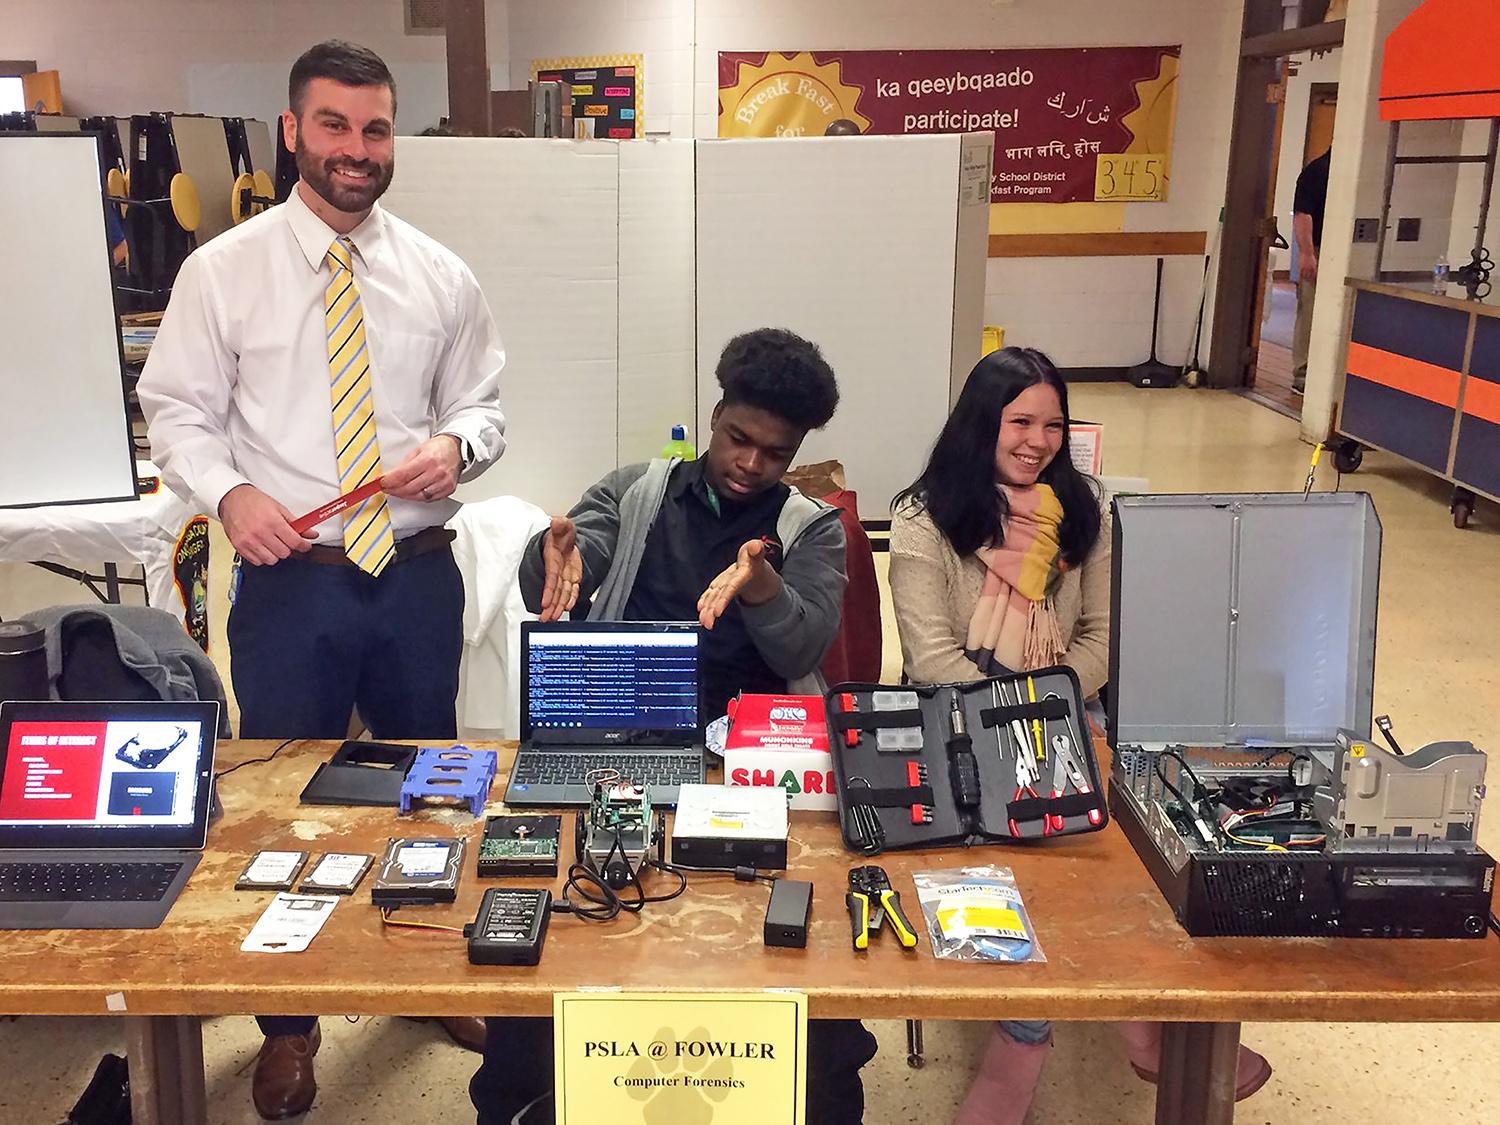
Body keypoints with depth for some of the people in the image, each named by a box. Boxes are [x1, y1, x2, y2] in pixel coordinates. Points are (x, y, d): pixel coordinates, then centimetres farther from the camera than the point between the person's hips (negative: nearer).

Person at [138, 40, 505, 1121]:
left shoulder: (441, 277, 4)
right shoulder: (223, 270, -1)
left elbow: (483, 403, 10)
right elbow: (178, 412, 1)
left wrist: (456, 445, -13)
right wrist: (230, 492, -18)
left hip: (418, 575, 2)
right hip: (291, 580, -2)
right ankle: (288, 1023, 31)